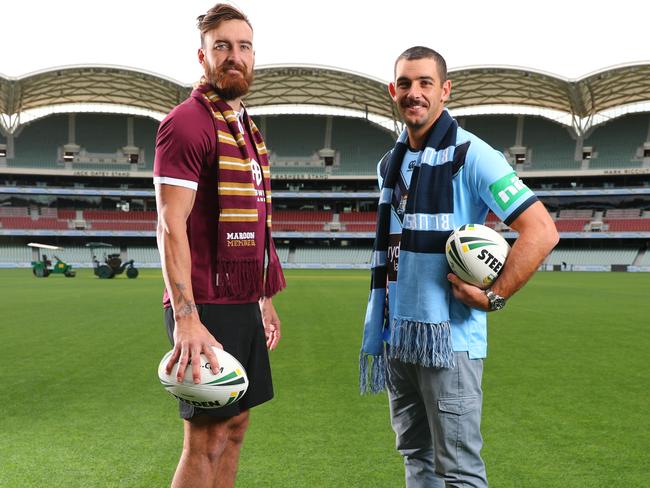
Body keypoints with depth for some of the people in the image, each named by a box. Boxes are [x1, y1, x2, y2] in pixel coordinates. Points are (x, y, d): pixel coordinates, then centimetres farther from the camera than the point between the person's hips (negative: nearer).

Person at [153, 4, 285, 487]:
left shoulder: (246, 128, 18)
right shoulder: (188, 123, -10)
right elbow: (171, 226, -18)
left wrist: (264, 298, 20)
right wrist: (186, 317, -25)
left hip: (243, 303, 9)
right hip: (207, 307, -9)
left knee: (235, 424, 14)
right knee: (206, 439, -3)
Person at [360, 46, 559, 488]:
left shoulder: (470, 154, -10)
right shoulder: (390, 162, 13)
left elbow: (542, 231, -15)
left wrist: (494, 297, -14)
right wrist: (380, 326, 16)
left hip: (448, 336, -7)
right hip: (396, 333, 7)